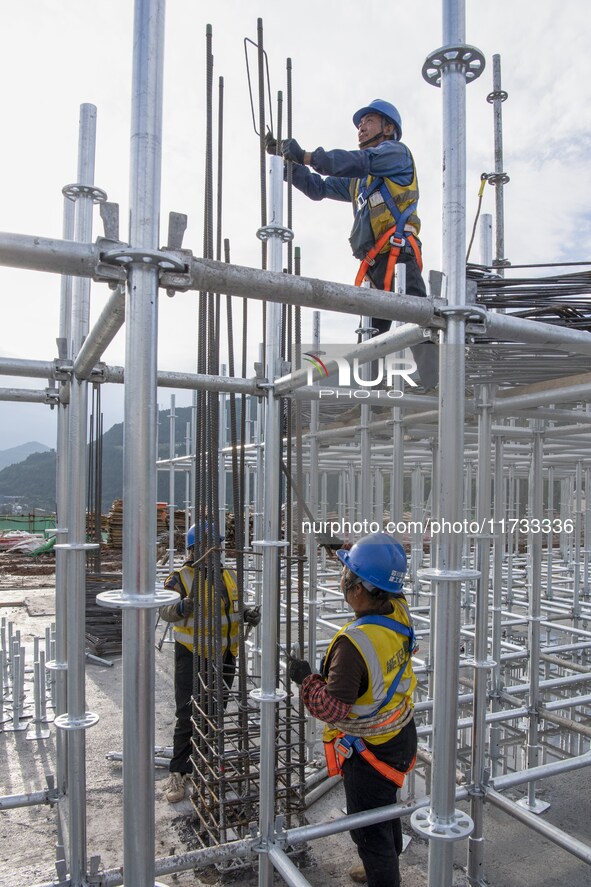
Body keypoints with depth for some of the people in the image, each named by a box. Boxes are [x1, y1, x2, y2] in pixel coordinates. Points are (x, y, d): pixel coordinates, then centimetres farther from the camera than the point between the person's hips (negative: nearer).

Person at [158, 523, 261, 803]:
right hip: (192, 656, -5)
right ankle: (178, 773, 13)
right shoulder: (180, 577, -9)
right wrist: (182, 606, -41)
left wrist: (249, 614, -2)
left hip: (224, 656, 5)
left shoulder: (229, 576, 9)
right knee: (187, 715, -1)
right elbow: (164, 609, -20)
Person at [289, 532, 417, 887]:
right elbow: (391, 591, 10)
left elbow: (334, 710, -32)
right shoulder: (400, 614, -14)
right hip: (401, 735, 8)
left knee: (369, 827, 14)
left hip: (370, 751, -8)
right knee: (386, 808, 30)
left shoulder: (354, 643, -37)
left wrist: (305, 678, -18)